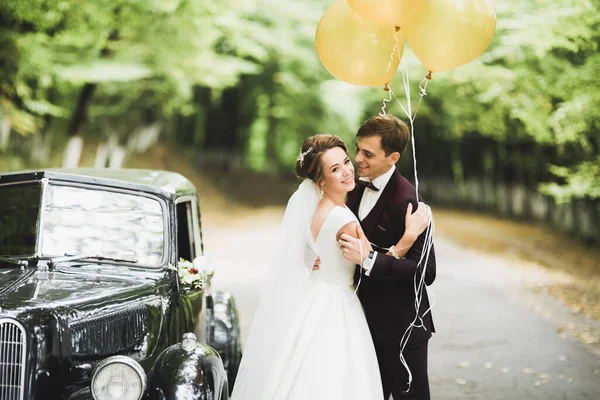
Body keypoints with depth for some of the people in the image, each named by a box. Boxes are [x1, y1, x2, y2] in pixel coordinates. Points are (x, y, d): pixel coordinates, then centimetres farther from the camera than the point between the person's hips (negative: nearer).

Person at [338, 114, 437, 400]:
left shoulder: (406, 201, -23)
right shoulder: (358, 189, 2)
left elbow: (425, 271, -27)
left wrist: (368, 258, -35)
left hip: (400, 328, -8)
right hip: (369, 321, 8)